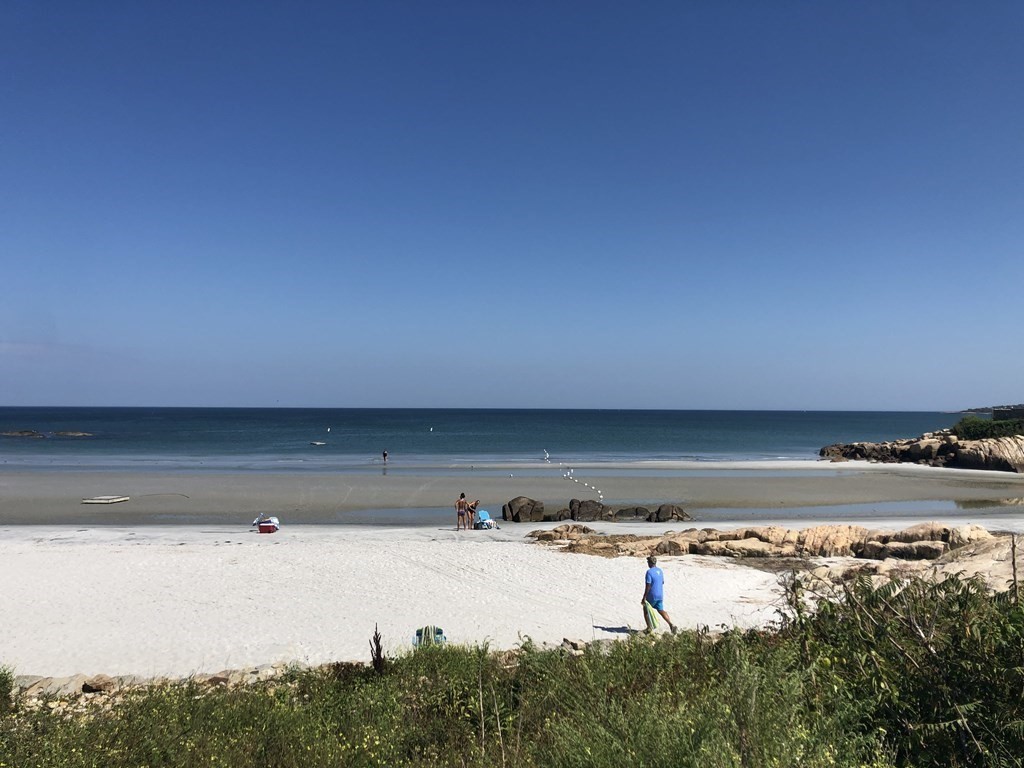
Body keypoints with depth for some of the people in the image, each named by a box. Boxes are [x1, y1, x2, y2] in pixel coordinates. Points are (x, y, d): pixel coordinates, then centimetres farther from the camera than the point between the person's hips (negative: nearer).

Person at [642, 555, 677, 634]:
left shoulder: (649, 572, -18)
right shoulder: (660, 570, 6)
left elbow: (648, 586, -21)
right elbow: (662, 583, 15)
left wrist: (644, 598, -17)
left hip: (652, 596, -6)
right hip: (660, 595, 6)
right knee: (661, 610, 11)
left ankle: (649, 628, 15)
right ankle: (671, 624, -8)